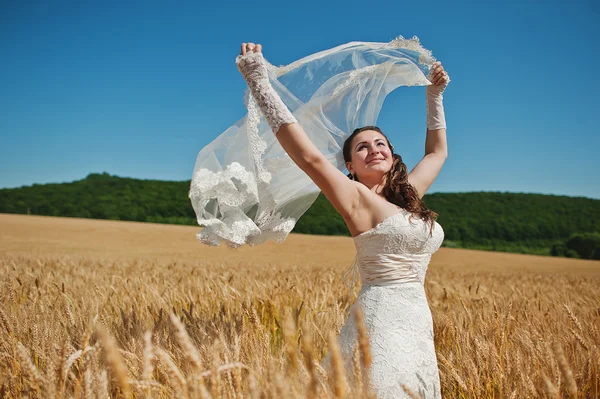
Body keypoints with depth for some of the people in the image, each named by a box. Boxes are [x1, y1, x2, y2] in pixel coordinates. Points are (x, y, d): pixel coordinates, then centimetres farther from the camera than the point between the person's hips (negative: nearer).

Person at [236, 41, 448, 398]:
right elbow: (310, 157, -18)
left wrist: (435, 96, 27)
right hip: (383, 321, -7)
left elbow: (438, 151, 28)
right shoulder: (357, 198, -6)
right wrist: (260, 83, -20)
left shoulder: (408, 196, 14)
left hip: (417, 325, 8)